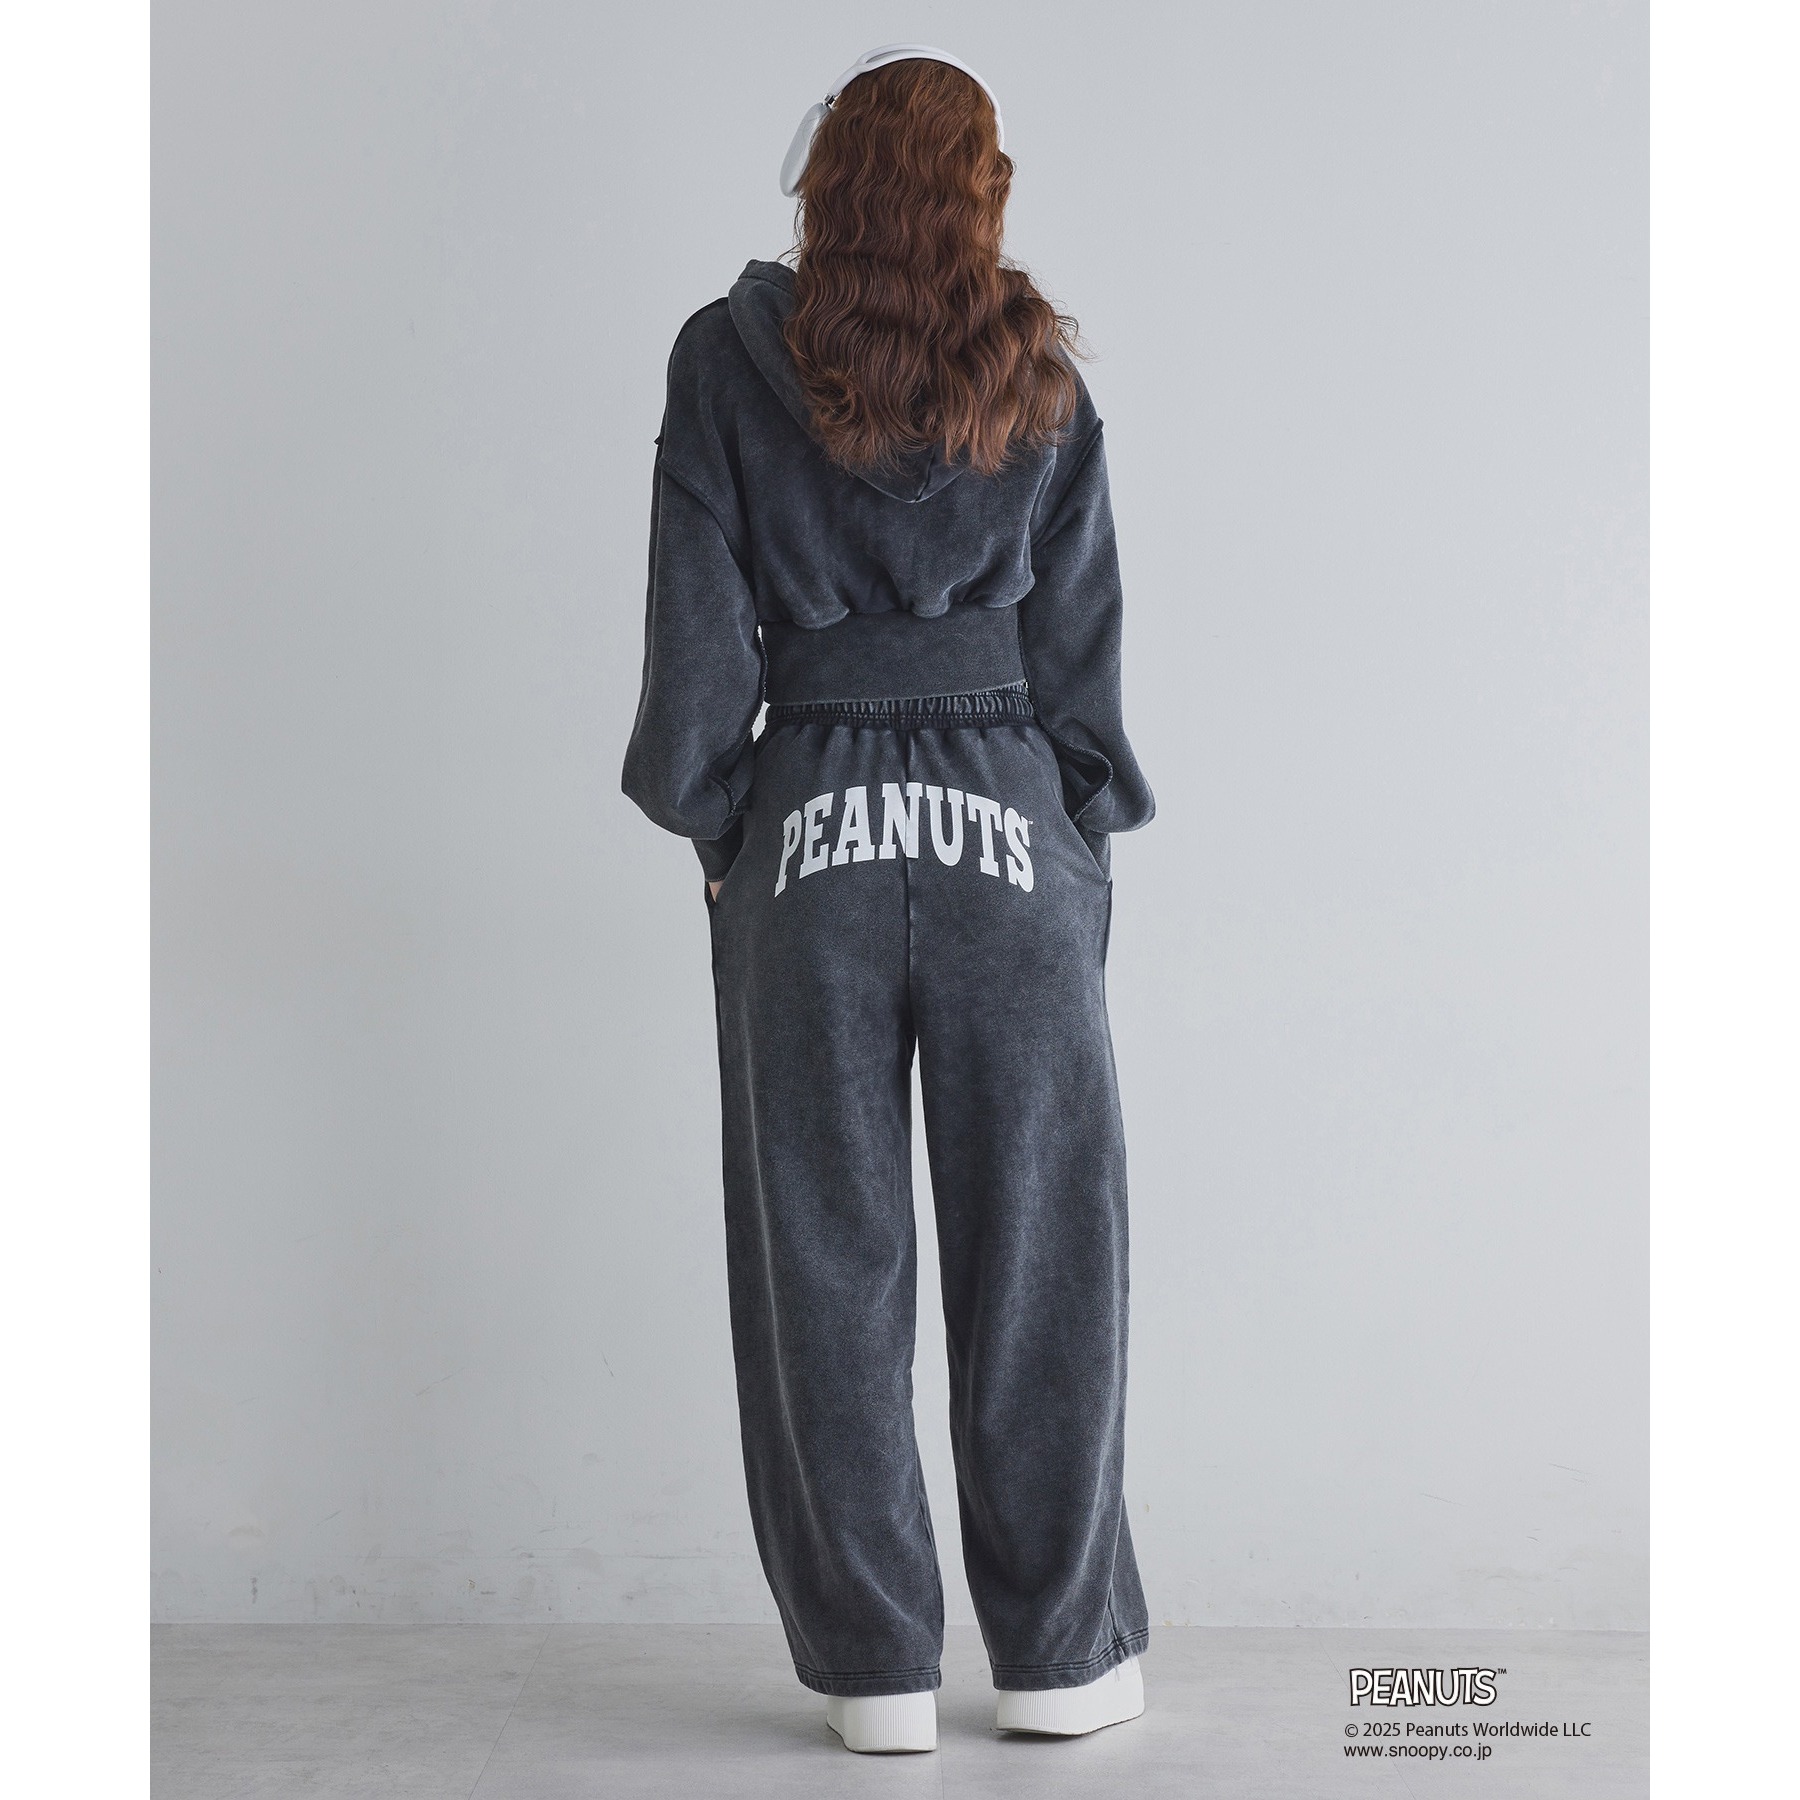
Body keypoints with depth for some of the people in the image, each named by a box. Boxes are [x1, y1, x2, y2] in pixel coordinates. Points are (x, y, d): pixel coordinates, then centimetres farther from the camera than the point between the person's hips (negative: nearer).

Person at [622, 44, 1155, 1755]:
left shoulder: (730, 361, 3)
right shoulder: (1038, 372, 6)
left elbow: (697, 622, 1)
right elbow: (1080, 635, 7)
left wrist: (715, 823, 10)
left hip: (807, 828, 0)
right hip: (1010, 829, 1)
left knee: (827, 1260, 7)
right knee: (1035, 1244, 8)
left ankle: (875, 1664, 14)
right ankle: (1059, 1651, 18)